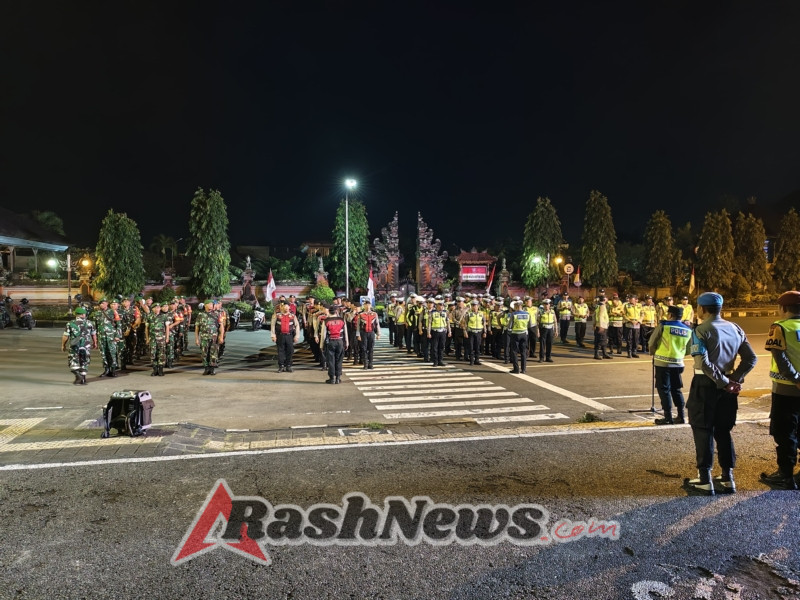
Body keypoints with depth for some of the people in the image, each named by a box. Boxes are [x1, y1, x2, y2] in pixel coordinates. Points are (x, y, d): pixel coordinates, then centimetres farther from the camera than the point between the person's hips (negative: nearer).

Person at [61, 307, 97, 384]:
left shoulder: (70, 324, 0)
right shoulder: (89, 323, 3)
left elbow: (65, 336, -1)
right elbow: (93, 335, 13)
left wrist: (63, 345, 13)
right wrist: (95, 343, 29)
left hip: (75, 346, -1)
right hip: (86, 346, 1)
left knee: (73, 362, 10)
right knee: (84, 363, 12)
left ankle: (77, 375, -12)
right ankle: (83, 380, 14)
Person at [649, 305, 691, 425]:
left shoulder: (663, 325, -9)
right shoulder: (688, 330, 5)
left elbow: (651, 343, -5)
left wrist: (656, 352, 13)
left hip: (662, 362, -5)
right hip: (678, 363, 5)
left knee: (664, 389, 2)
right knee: (676, 389, 16)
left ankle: (668, 417, 3)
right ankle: (681, 416, 17)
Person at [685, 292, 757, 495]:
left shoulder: (701, 330, -12)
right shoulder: (735, 329, 7)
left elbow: (703, 363, -22)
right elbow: (751, 359, 5)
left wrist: (725, 383, -13)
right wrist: (734, 380, -1)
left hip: (705, 385, -6)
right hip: (727, 386, 6)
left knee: (703, 431, 4)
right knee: (723, 430, 17)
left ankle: (705, 479, 8)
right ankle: (728, 478, 22)